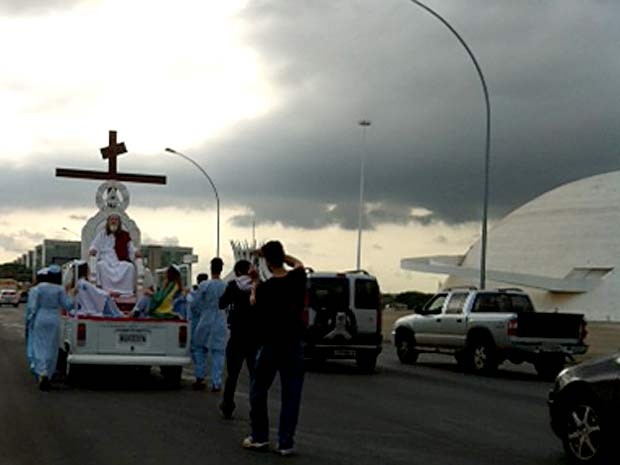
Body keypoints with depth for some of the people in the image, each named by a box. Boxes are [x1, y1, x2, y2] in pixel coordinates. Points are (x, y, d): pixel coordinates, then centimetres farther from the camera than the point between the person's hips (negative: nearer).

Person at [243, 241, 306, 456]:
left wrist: (255, 281, 21)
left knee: (258, 392, 15)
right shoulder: (297, 279, -7)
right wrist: (276, 252, 18)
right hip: (293, 345, 2)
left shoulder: (264, 288, -14)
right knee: (291, 395, 6)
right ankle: (285, 443, 6)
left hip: (270, 346, -2)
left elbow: (253, 303, 9)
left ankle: (259, 437, 18)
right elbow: (297, 263, 18)